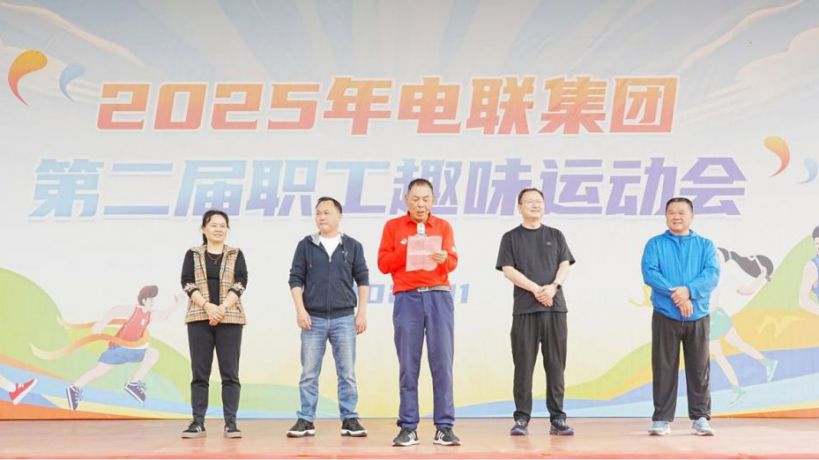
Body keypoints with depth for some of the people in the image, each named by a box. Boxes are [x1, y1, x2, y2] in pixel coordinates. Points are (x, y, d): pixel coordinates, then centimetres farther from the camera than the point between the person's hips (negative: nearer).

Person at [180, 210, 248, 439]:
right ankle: (198, 422, 6)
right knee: (199, 372, 2)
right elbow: (187, 283, -1)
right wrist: (207, 306, -15)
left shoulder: (236, 254, 10)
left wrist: (223, 308, -15)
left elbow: (240, 284, -1)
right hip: (199, 319, 0)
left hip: (229, 319, 0)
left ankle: (230, 423, 1)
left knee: (230, 372, -1)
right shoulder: (193, 254, 10)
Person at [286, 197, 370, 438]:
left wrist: (362, 312, 0)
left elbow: (363, 280, 7)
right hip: (313, 318, 0)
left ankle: (349, 420, 10)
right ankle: (306, 420, 9)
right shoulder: (306, 245, 5)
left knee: (347, 372, 2)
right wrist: (300, 310, -5)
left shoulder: (352, 246, 6)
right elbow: (296, 279, 4)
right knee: (309, 373, 2)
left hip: (344, 318, 0)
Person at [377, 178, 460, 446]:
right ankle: (408, 428, 4)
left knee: (442, 363, -2)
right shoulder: (393, 227, 9)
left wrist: (443, 258, -21)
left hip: (439, 297, 1)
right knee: (408, 366, 0)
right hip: (407, 298, -1)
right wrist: (408, 250, -10)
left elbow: (453, 262, 1)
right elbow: (383, 264, 2)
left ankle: (444, 427, 2)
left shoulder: (443, 226, 12)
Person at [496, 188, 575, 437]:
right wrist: (536, 289, -12)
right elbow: (508, 270, -2)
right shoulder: (511, 238, 8)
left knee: (556, 365, 2)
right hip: (524, 309, -2)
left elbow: (565, 265, 7)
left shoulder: (555, 235, 16)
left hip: (555, 307, 2)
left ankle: (557, 419, 6)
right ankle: (521, 419, 3)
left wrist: (553, 287, -12)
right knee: (524, 365, -2)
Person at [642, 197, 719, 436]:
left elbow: (712, 274, -6)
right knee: (664, 368, 2)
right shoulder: (655, 244, 6)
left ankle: (700, 417, 13)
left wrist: (688, 290, -22)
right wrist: (675, 294, -20)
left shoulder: (705, 245, 9)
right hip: (665, 316, -1)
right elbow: (649, 273, -9)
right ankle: (662, 418, 9)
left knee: (699, 368, 5)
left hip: (698, 318, 1)